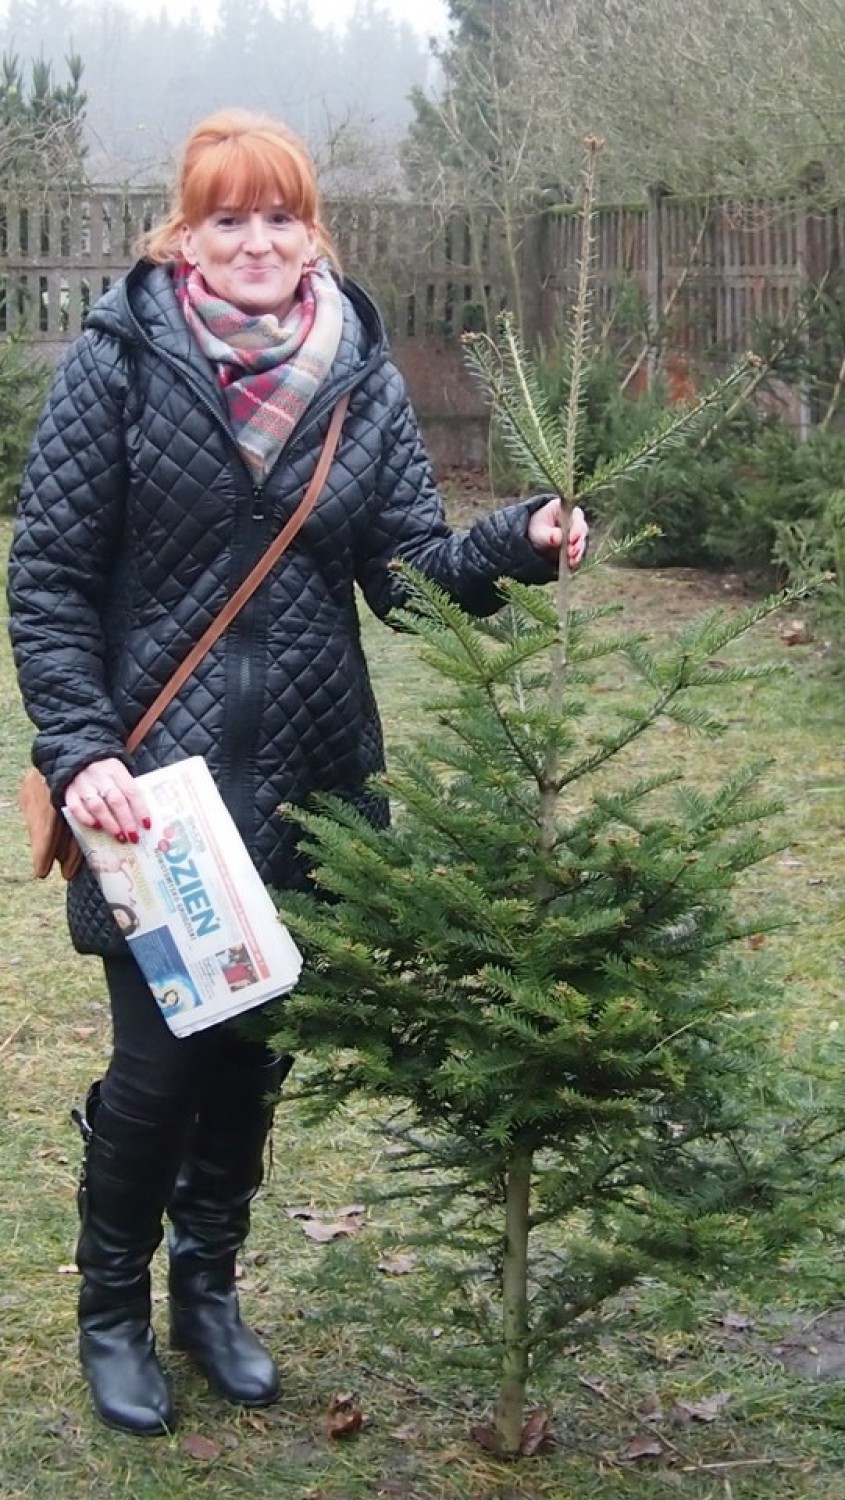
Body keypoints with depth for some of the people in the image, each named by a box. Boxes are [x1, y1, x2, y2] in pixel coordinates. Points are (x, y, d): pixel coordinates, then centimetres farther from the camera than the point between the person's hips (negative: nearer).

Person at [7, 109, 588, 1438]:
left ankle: (208, 1287, 36)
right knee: (157, 1057, 1)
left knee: (256, 1046, 13)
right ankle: (113, 1310, 26)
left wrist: (518, 542, -20)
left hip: (307, 778, 3)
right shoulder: (121, 360, -7)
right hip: (154, 774, -3)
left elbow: (409, 566, -1)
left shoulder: (362, 373, 2)